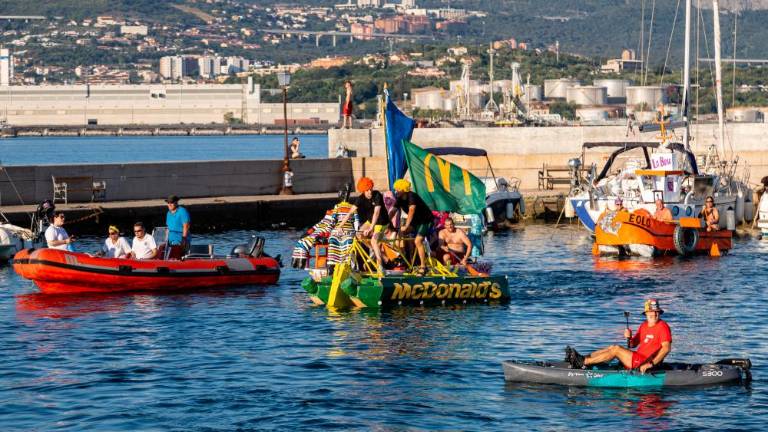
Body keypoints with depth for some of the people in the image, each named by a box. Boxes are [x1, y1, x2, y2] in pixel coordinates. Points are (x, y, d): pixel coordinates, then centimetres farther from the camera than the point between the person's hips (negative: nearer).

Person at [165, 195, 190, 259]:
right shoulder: (169, 213, 18)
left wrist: (184, 239, -18)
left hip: (180, 242, -8)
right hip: (171, 242, 8)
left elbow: (186, 226, -12)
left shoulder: (182, 211, -6)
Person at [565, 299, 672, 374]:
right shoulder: (644, 326, 16)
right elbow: (633, 345, 20)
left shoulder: (663, 327, -10)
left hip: (643, 365, -9)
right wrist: (629, 337, -5)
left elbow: (667, 348, -22)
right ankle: (582, 360, -8)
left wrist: (651, 364, -27)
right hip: (638, 359, 9)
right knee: (612, 347, 2)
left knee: (616, 349, -17)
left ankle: (583, 362, -19)